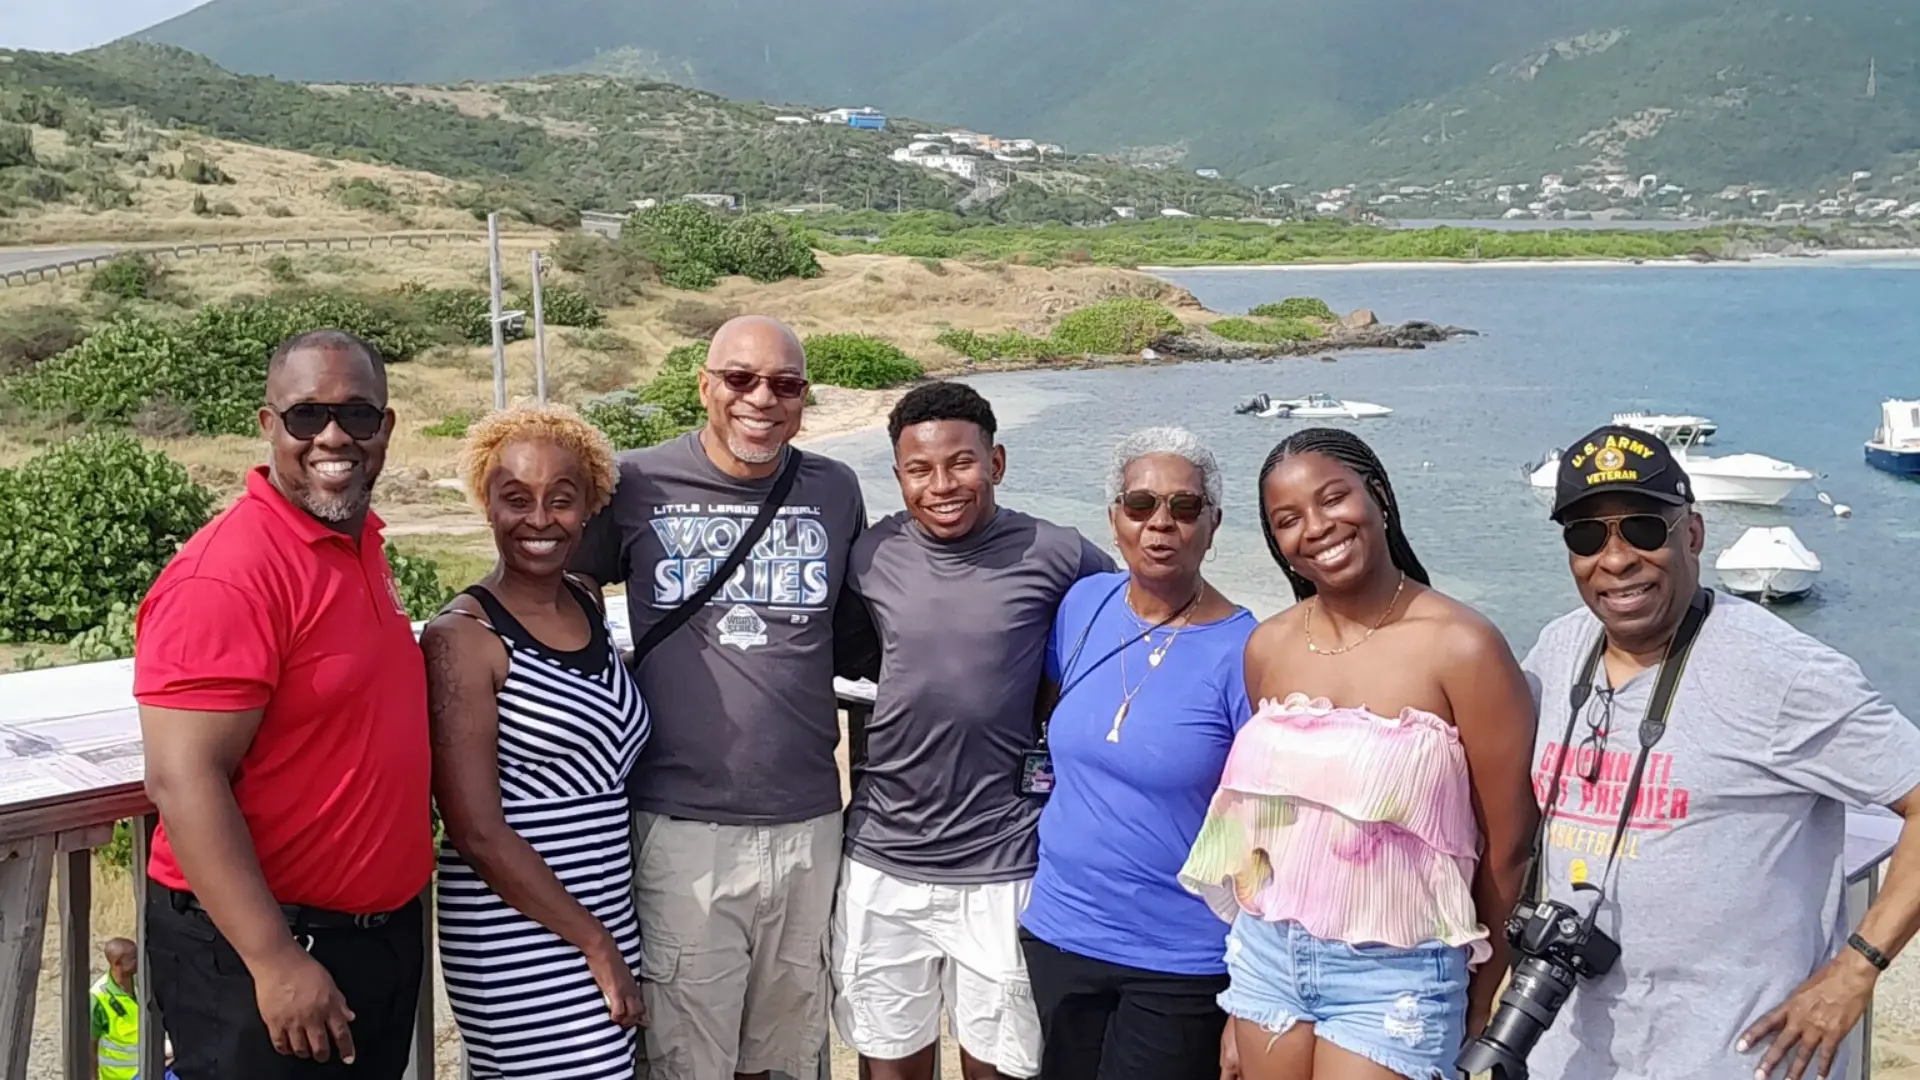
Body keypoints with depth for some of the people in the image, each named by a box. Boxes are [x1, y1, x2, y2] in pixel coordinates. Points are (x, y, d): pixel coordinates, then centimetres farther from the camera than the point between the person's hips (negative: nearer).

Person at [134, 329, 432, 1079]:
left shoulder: (361, 544, 6)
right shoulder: (227, 573, -20)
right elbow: (182, 780, -23)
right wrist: (276, 960, -25)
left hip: (384, 934, 8)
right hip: (256, 946, -8)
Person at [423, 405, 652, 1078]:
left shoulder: (589, 608, 8)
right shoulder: (463, 638, -12)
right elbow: (477, 831, -15)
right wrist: (597, 949, -12)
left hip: (607, 925, 7)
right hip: (520, 945, -7)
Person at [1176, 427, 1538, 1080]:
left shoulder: (1462, 647, -14)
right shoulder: (1267, 648, 2)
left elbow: (1508, 846, -8)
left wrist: (1482, 1004, 3)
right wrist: (1241, 1002, 14)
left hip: (1393, 977, -5)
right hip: (1267, 957, 5)